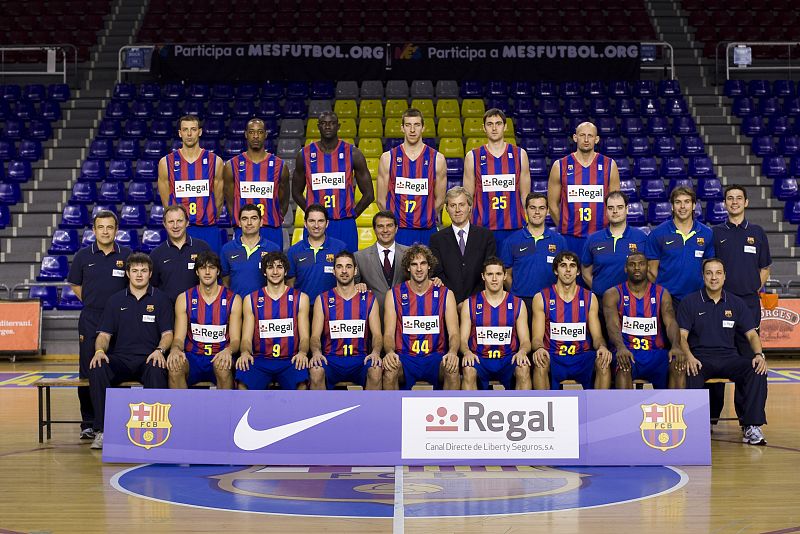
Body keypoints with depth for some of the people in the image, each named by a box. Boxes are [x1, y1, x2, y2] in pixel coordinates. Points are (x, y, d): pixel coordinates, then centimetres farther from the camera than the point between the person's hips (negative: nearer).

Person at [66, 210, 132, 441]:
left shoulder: (127, 256, 2)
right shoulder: (83, 256, 4)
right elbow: (75, 285, 14)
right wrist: (94, 302, 7)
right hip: (90, 321, 1)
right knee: (88, 373, -1)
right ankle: (89, 423, 8)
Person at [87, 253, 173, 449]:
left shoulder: (160, 299, 10)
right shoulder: (115, 300, 15)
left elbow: (167, 333, 4)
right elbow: (104, 334, 10)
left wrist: (160, 350, -18)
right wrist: (99, 350, -13)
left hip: (148, 359, -2)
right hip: (120, 358, 2)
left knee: (156, 370, -38)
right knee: (96, 368, -30)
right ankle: (102, 430, -28)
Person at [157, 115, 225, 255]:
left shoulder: (214, 162, 3)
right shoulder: (166, 162, 3)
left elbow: (218, 200, 9)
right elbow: (166, 201, 8)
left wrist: (208, 220, 10)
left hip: (208, 230, 0)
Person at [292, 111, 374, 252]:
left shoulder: (353, 154, 2)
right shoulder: (305, 155, 5)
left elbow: (368, 194, 6)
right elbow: (296, 193, 14)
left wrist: (351, 215, 2)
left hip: (345, 226, -1)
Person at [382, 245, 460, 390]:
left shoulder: (445, 294, 7)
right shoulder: (394, 294, 7)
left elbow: (454, 333, 2)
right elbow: (389, 334, 2)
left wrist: (452, 352, -23)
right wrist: (390, 352, -23)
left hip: (435, 357, 0)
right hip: (405, 357, 0)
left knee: (453, 370, -32)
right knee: (389, 371, -34)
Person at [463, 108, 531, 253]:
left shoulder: (519, 155, 7)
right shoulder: (473, 157, 5)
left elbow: (525, 195, 9)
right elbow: (468, 197, 7)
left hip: (514, 228, 1)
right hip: (482, 229, -1)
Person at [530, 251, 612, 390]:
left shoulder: (589, 298, 11)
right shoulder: (541, 298, 5)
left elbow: (597, 336, 7)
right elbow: (537, 338, 0)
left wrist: (602, 346, -18)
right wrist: (539, 348, -25)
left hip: (582, 358, 2)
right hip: (553, 358, -1)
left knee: (604, 362, -29)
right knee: (540, 363, -35)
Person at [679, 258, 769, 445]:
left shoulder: (736, 303, 13)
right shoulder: (690, 302, 5)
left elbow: (751, 334, 10)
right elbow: (682, 336, -2)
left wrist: (759, 355, -11)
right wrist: (689, 357, -22)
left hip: (729, 358, 3)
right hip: (700, 357, -2)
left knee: (757, 370, -27)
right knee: (691, 374, -38)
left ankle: (751, 426, -24)